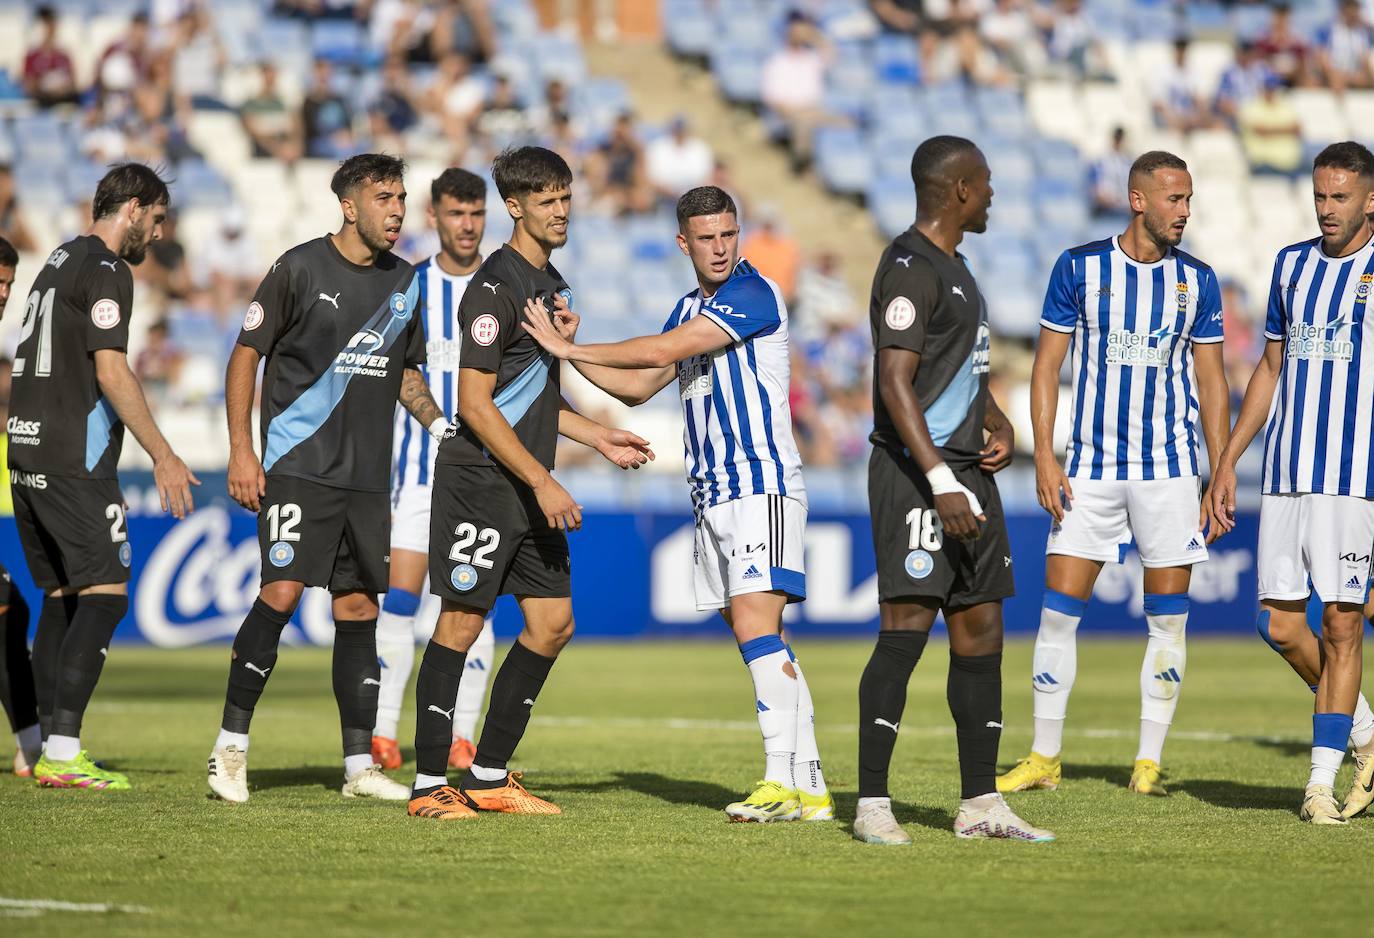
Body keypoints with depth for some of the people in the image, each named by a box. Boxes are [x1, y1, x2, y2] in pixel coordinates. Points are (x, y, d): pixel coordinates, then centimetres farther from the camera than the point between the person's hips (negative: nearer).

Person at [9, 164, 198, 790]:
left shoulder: (59, 262, 20)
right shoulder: (105, 271, -9)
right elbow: (110, 371, -17)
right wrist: (163, 456, -16)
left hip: (28, 454, 10)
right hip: (74, 459, -10)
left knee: (61, 597, 12)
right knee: (105, 593, -10)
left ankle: (51, 753, 9)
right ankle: (62, 753, -17)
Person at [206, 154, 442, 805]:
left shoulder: (405, 282, 11)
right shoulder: (301, 269, -5)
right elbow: (245, 355, -2)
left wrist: (443, 427, 6)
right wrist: (240, 451, -9)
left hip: (367, 475, 5)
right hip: (298, 464, -5)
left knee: (358, 608, 5)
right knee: (282, 592, -16)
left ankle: (359, 765, 8)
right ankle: (230, 746, -6)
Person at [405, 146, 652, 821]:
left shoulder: (551, 284, 16)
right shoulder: (496, 287, -13)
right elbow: (475, 403, -18)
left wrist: (597, 437, 20)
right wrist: (543, 483, -19)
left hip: (530, 487, 9)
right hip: (479, 480, -9)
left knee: (553, 621, 7)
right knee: (462, 622, -6)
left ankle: (489, 777, 13)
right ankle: (430, 784, 0)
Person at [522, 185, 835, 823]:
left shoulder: (753, 293, -11)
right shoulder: (690, 308, 17)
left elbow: (663, 350, -18)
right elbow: (639, 386, 23)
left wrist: (570, 348, -9)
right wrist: (569, 352, 11)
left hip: (763, 485, -9)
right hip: (712, 495, 9)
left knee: (755, 622, -19)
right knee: (756, 636, 6)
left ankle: (783, 781, -22)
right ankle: (810, 788, 7)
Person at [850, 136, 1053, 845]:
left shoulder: (952, 265, 19)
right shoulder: (910, 267, -12)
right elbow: (895, 382, -20)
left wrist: (998, 422, 13)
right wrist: (941, 481, -26)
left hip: (965, 471, 10)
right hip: (916, 471, -10)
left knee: (981, 632, 9)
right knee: (906, 629, -12)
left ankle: (981, 805, 13)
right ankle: (871, 805, -10)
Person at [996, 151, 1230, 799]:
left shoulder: (1196, 280, 3)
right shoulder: (1080, 267, -1)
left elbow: (1212, 382, 8)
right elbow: (1047, 364, 2)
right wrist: (1044, 457, -7)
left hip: (1170, 470, 1)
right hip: (1089, 466, -1)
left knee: (1167, 619, 0)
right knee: (1058, 611, -1)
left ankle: (1148, 763, 7)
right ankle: (1045, 758, 9)